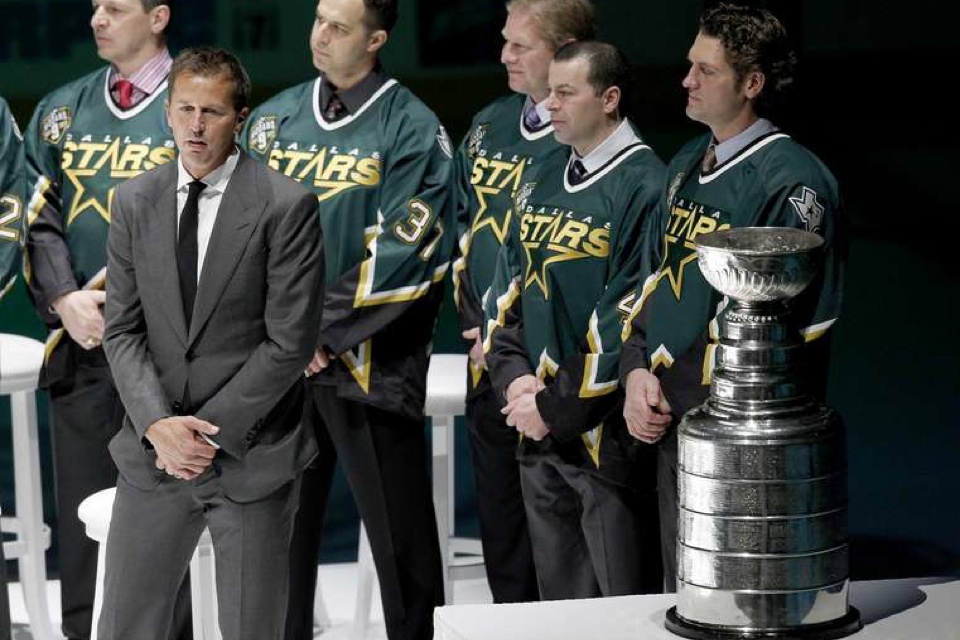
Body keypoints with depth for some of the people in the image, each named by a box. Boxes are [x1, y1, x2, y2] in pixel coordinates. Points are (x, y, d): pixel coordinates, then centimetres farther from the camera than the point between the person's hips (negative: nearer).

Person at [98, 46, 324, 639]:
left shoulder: (287, 205, -9)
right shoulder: (135, 201, 4)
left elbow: (290, 341, -11)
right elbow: (123, 330, 4)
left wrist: (210, 430, -13)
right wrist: (158, 424, -11)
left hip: (251, 458, -3)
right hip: (153, 455, 3)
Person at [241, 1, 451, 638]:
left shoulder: (411, 128, -6)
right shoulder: (273, 120, 10)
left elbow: (403, 253, -13)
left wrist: (322, 329, -13)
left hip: (370, 362, -5)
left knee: (398, 529, 1)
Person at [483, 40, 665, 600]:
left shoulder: (644, 187, -13)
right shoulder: (543, 180, 11)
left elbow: (630, 318, -17)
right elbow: (508, 286, 13)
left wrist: (557, 407, -14)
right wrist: (515, 377, -3)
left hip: (605, 431, -7)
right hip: (538, 429, 7)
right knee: (559, 598, 16)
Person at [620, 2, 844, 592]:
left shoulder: (792, 182, -14)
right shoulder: (687, 166, 12)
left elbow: (801, 323, -16)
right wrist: (637, 369, 2)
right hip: (670, 426, 8)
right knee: (680, 589, 16)